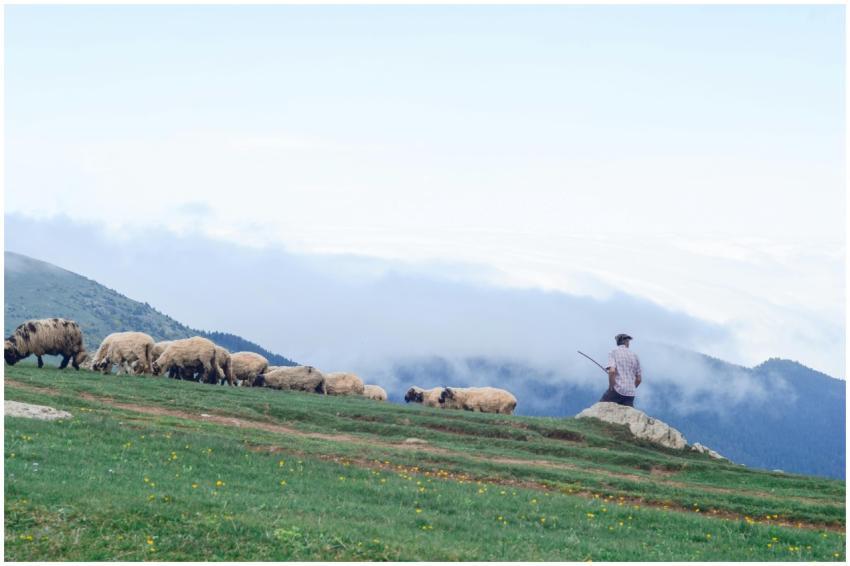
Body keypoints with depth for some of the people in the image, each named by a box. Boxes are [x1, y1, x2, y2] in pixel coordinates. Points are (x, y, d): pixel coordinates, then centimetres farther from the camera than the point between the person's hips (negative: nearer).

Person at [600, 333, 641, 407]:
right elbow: (638, 379, 16)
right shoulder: (634, 355, 14)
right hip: (630, 394, 4)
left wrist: (611, 387, -7)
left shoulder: (613, 352, 0)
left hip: (617, 390, -4)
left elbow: (612, 371, -17)